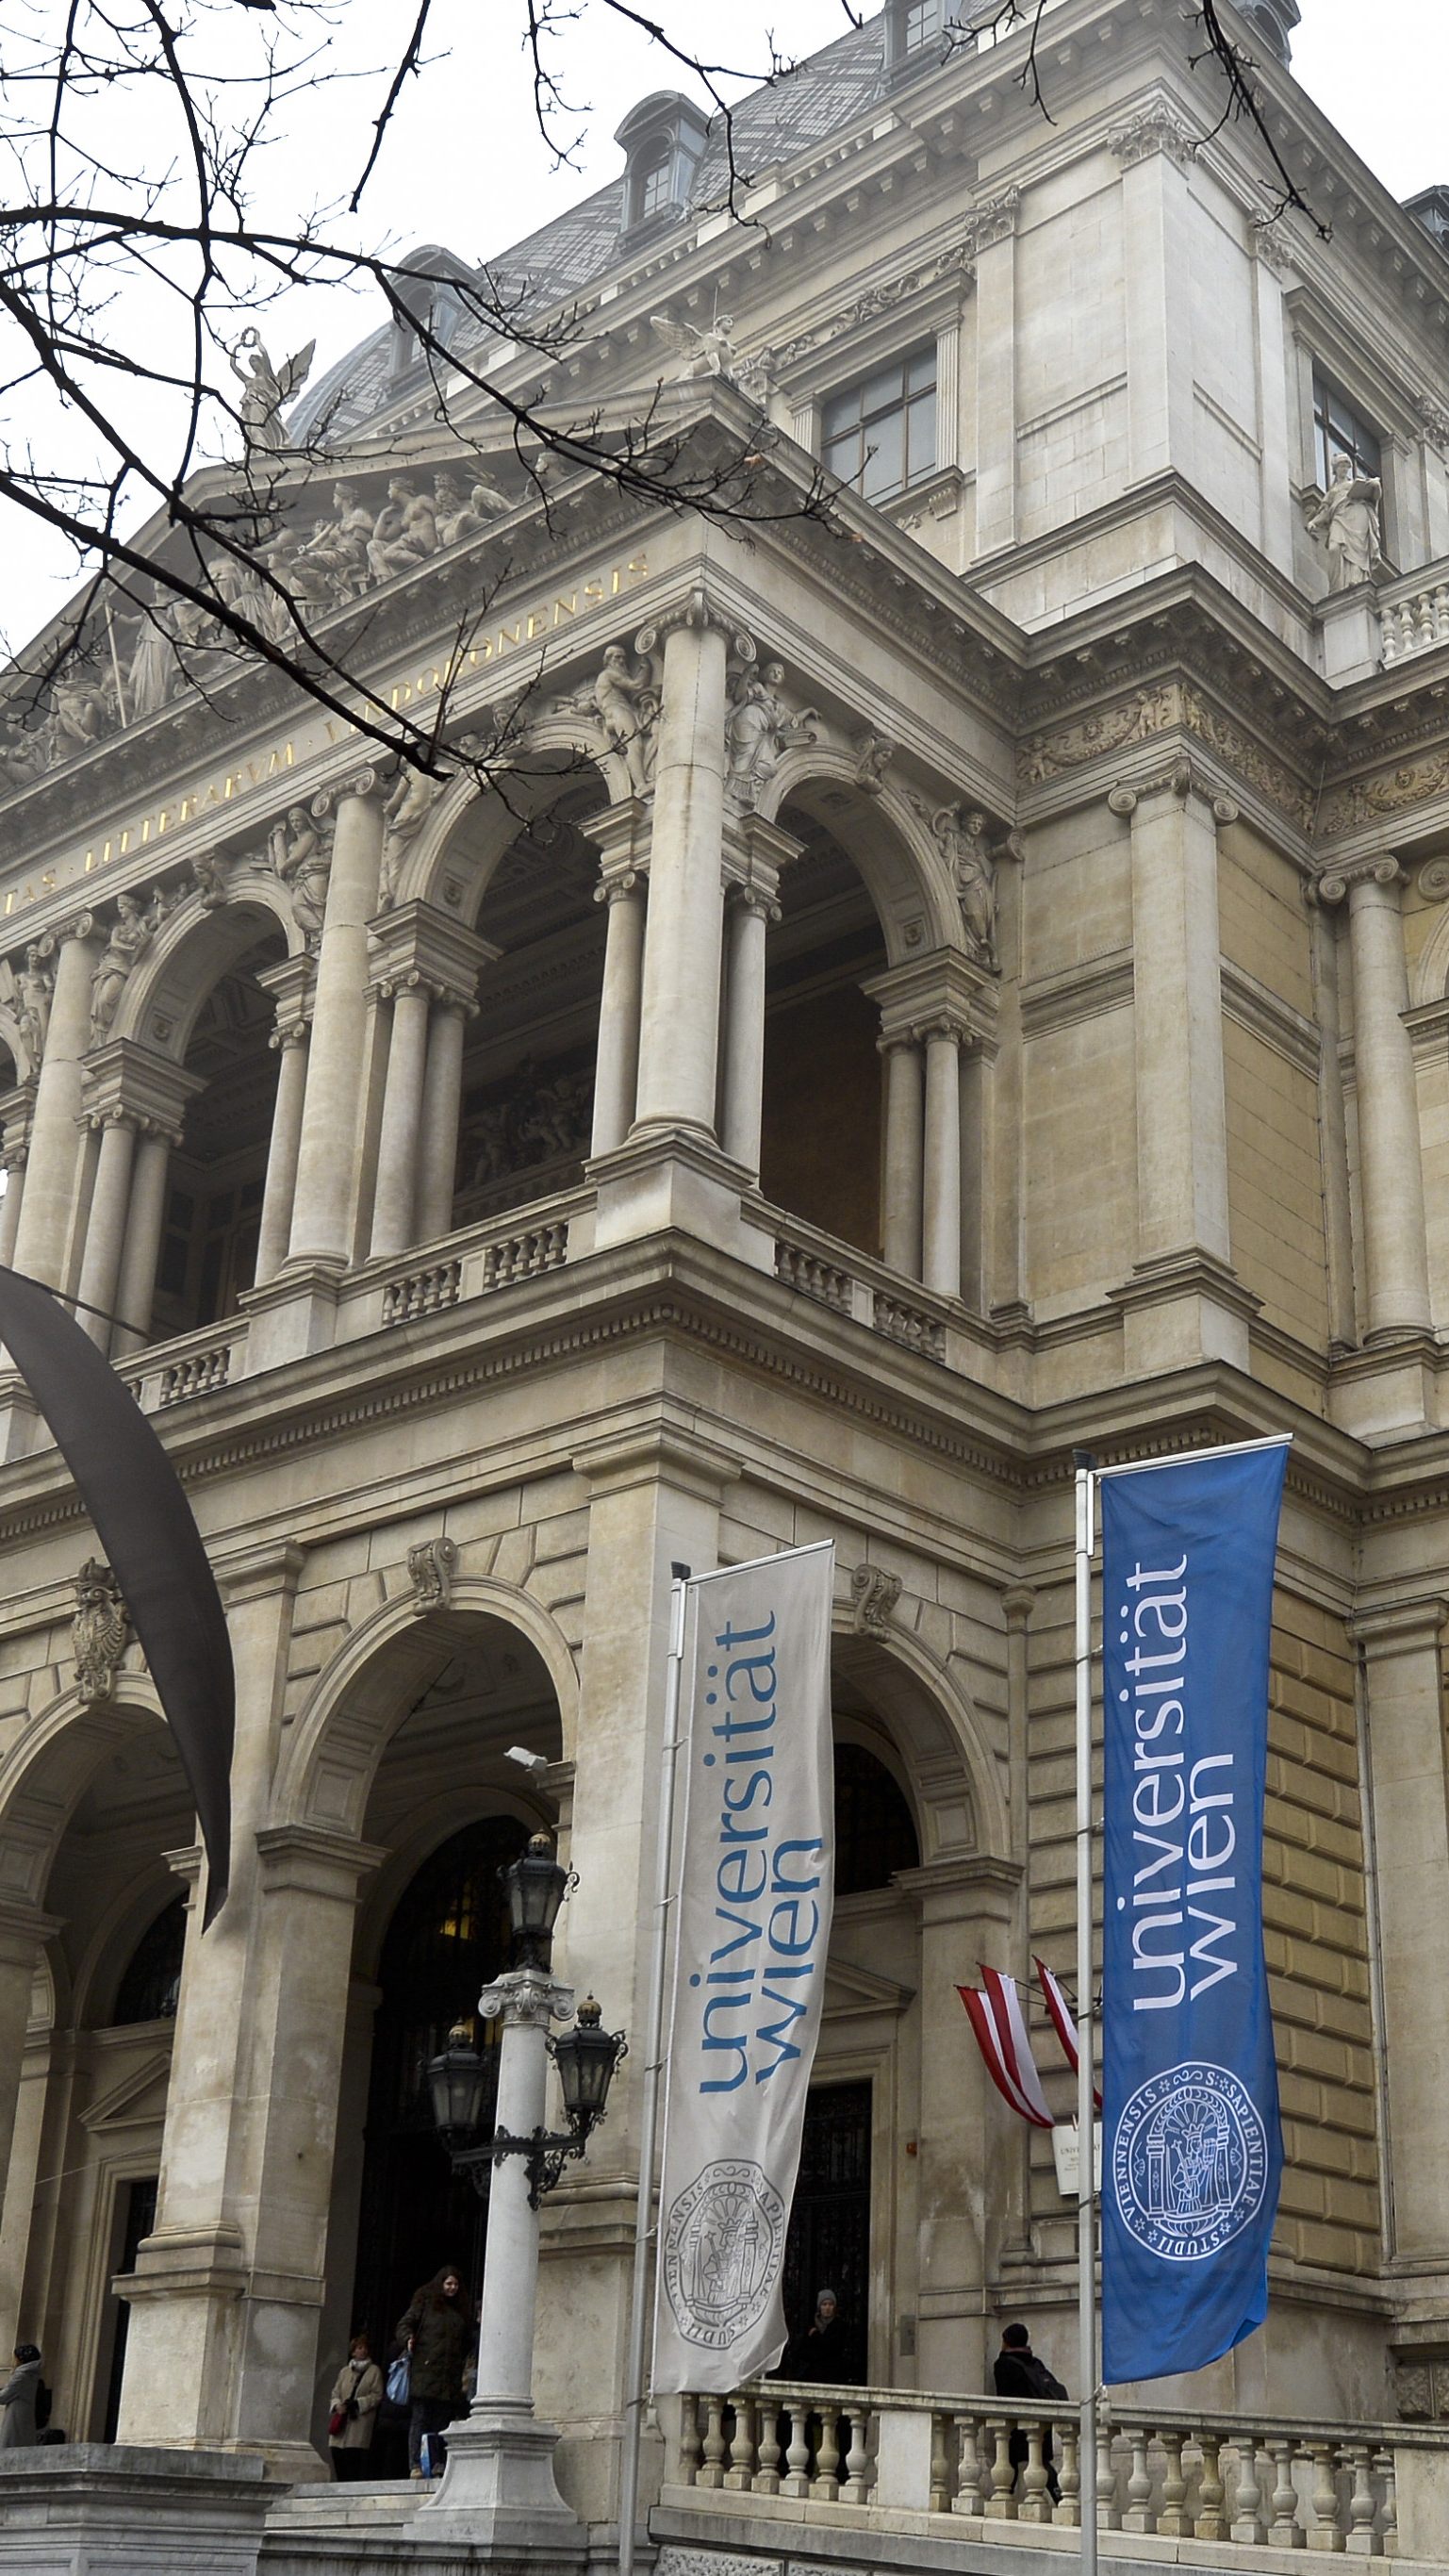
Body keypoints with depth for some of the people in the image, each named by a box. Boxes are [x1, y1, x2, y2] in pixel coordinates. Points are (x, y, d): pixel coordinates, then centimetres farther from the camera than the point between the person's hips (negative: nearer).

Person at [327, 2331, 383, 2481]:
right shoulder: (345, 2371, 20)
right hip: (341, 2425, 4)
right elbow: (335, 2393, 17)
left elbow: (377, 2396, -1)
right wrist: (337, 2405, -5)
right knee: (339, 2468, 0)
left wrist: (358, 2403, -13)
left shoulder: (374, 2371, 7)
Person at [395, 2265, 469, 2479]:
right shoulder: (425, 2302, 7)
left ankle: (437, 2466, 3)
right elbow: (405, 2324, 2)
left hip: (450, 2377, 4)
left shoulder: (460, 2310, 20)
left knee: (442, 2421, 2)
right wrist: (408, 2338, -18)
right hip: (425, 2370, -4)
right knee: (420, 2419, -6)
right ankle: (415, 2465, -7)